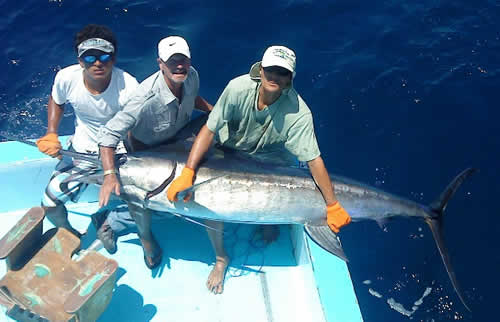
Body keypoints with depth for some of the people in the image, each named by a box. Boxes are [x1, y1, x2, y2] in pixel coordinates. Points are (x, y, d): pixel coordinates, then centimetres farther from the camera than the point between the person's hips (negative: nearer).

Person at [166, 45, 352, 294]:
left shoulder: (298, 113, -34)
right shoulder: (239, 88, -32)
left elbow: (314, 160, -29)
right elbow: (209, 130, -27)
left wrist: (333, 206, -25)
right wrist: (187, 173, -35)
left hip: (268, 157, 0)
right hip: (229, 150, 0)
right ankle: (221, 258, 9)